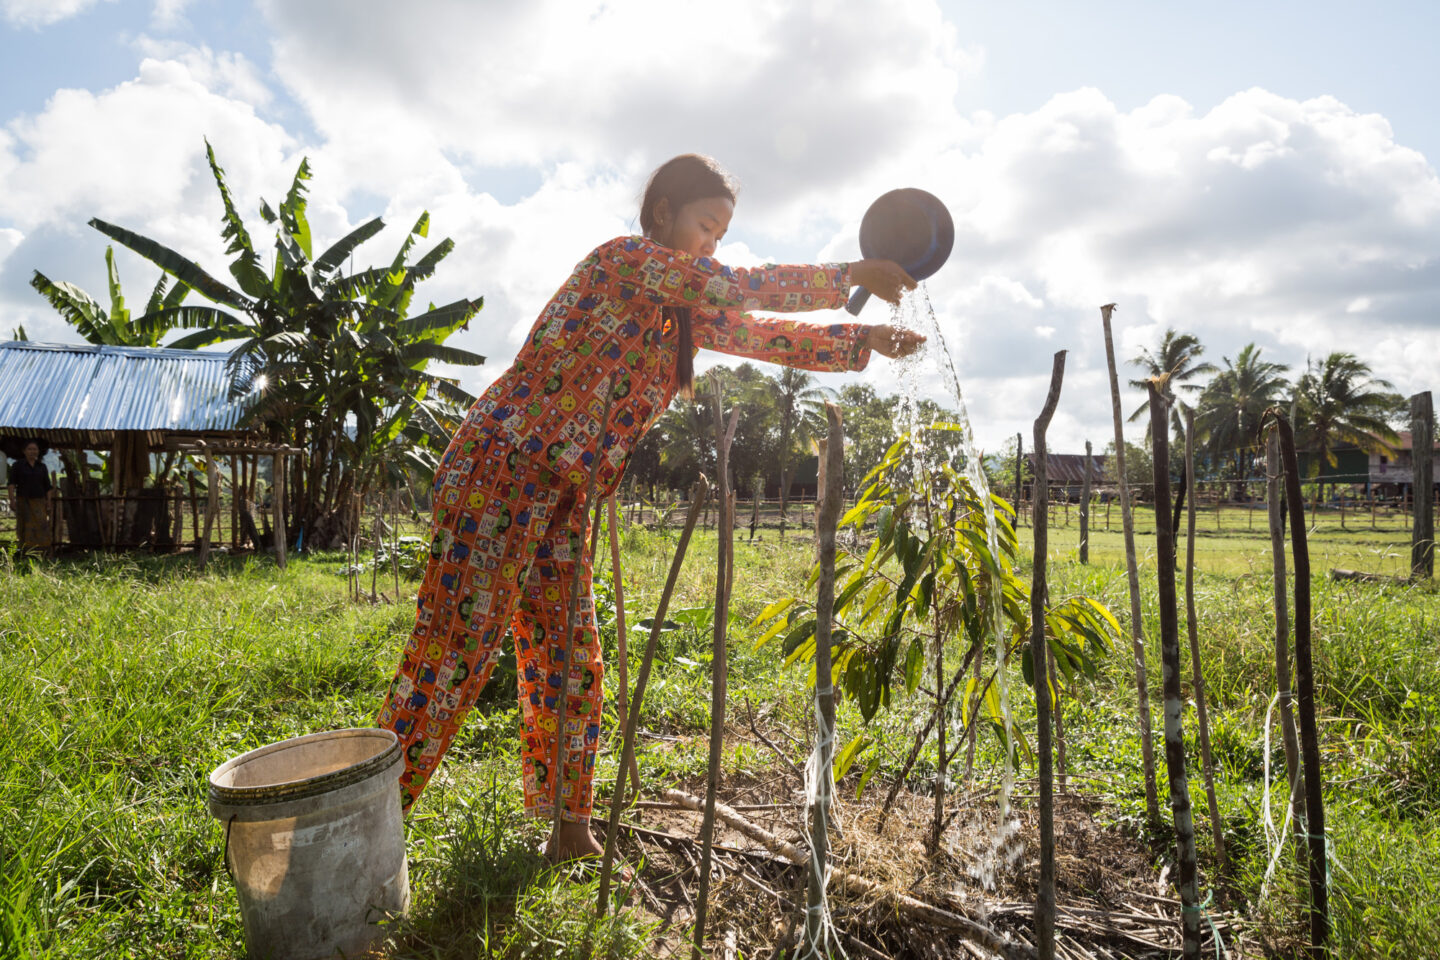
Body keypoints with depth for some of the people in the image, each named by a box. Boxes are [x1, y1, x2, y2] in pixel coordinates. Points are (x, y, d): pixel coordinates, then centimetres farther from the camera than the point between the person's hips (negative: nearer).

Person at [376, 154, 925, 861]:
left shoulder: (680, 311, 15)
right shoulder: (620, 260, -10)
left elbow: (759, 336, 12)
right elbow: (734, 289, -18)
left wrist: (862, 340, 3)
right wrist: (850, 277, -12)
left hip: (561, 498, 8)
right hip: (497, 471, -8)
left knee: (569, 662, 8)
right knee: (454, 648, -6)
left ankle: (569, 826, 21)